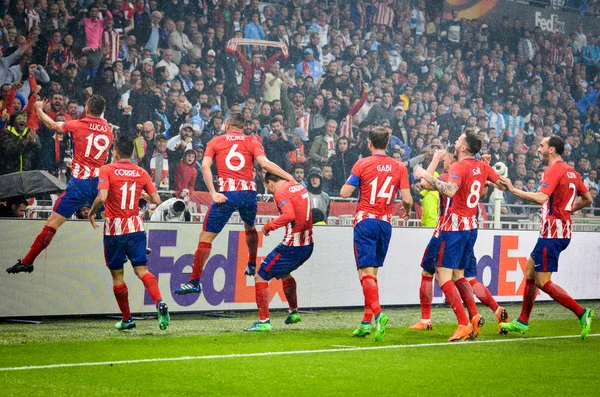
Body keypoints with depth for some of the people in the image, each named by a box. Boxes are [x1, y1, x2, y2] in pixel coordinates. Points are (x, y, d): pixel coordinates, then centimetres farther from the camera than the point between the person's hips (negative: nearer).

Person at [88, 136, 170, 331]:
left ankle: (127, 319, 15)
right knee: (142, 271, 1)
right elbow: (156, 200, 4)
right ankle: (160, 303, -25)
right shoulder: (141, 172, 5)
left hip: (114, 229, -3)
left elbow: (102, 197, -20)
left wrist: (91, 212, -2)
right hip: (135, 228, 3)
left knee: (117, 276, 9)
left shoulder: (107, 170, -7)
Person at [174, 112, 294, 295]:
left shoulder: (215, 141, 12)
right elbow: (265, 164, -4)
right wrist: (289, 177, 0)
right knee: (250, 227, 33)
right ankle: (252, 265, 43)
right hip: (248, 192, 2)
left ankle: (194, 282, -4)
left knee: (206, 237, 1)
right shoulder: (252, 141, 11)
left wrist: (213, 193, -7)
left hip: (226, 194, -2)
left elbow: (205, 166, -2)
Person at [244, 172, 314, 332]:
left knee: (261, 276, 0)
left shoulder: (280, 192, -13)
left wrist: (269, 226, -17)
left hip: (291, 247, -9)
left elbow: (289, 215, -28)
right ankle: (293, 312, 40)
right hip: (308, 245, 9)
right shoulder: (300, 187, 12)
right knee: (284, 272, 34)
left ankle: (264, 321, -5)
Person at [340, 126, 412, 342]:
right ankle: (367, 321, 12)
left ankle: (378, 314, -29)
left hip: (365, 221, -4)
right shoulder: (399, 167, 3)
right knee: (372, 272, 13)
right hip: (385, 224, 4)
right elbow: (407, 198, -2)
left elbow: (345, 193, -7)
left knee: (366, 272, -8)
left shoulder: (362, 164, -5)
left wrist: (347, 184, 16)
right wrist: (407, 210, 20)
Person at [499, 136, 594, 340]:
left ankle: (582, 313, -12)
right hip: (563, 229, 10)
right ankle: (522, 322, 20)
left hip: (552, 232, -10)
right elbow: (587, 199, 21)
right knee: (530, 271, 16)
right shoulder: (571, 172, 13)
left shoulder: (554, 171, -15)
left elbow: (541, 197, -29)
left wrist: (514, 190, -24)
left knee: (543, 282, -8)